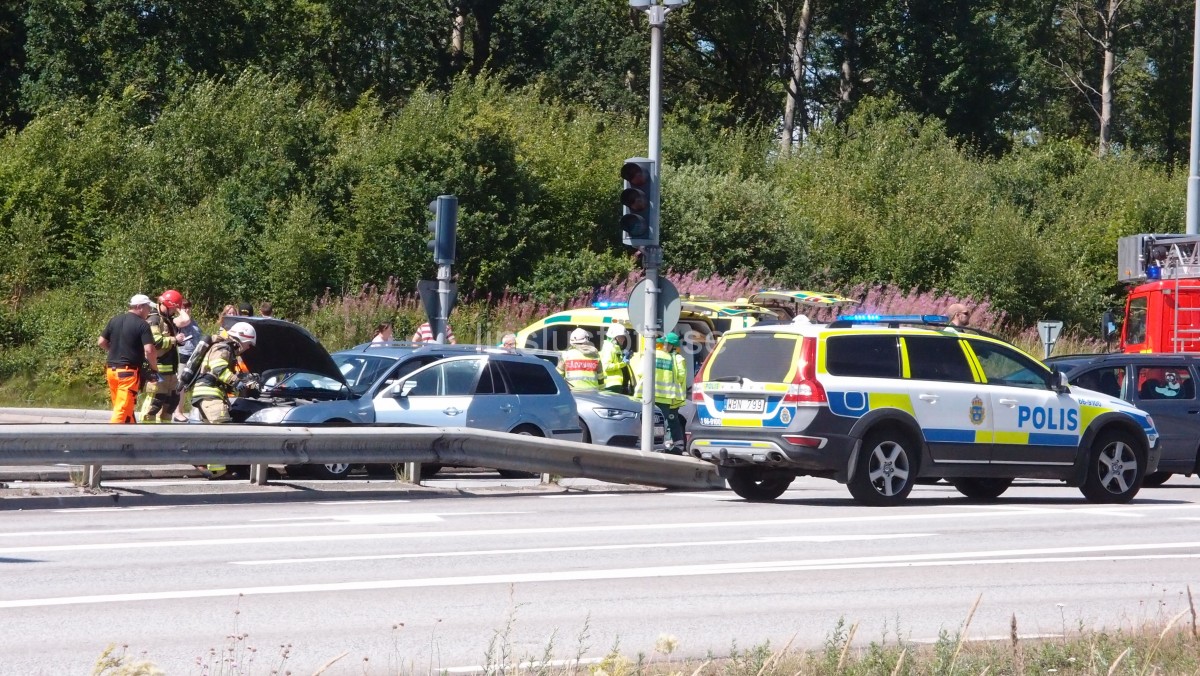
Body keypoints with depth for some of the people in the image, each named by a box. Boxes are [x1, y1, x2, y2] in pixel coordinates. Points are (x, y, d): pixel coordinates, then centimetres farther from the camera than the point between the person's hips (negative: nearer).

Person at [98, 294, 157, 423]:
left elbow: (101, 342, 12)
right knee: (122, 410, -8)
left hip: (111, 369, 7)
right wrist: (154, 368, -2)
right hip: (129, 371, -7)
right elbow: (149, 350, -16)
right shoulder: (142, 325, -9)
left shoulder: (114, 320, 9)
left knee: (124, 407, 18)